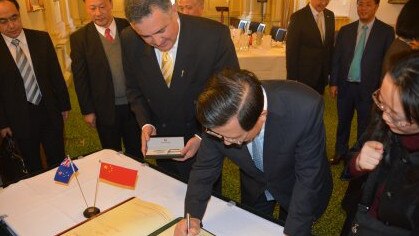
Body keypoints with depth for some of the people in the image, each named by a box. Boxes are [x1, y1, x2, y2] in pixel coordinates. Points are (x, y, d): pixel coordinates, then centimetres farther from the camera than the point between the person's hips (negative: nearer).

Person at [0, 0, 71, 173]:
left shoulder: (41, 38, -2)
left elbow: (56, 74, 4)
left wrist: (64, 105, 6)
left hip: (50, 112, 2)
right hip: (20, 119, -1)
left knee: (58, 161, 14)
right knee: (33, 167, 16)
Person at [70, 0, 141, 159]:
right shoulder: (79, 38, -5)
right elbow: (80, 78, -2)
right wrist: (87, 110, -3)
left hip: (134, 105, 1)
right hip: (105, 109, -1)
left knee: (137, 153, 16)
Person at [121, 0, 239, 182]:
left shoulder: (214, 35, -25)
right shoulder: (130, 40, -14)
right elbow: (134, 88, 2)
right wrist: (145, 124, -12)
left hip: (206, 142, -2)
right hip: (161, 141, 3)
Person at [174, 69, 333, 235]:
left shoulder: (306, 108, -40)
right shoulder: (219, 119, -31)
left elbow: (308, 178, -28)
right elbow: (205, 168, -15)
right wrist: (193, 216, -27)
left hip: (298, 187, -2)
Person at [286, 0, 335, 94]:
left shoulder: (330, 15, 8)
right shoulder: (298, 17, -11)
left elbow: (331, 44, 14)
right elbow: (291, 49, -11)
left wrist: (331, 69, 11)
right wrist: (292, 77, -12)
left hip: (323, 74, 5)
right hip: (305, 75, -5)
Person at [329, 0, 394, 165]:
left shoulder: (386, 31, -5)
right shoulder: (345, 30, 3)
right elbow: (336, 58, 5)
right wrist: (333, 83, 1)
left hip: (368, 88, -2)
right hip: (345, 86, 3)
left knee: (364, 126, 10)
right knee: (343, 122, 16)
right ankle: (340, 152, 34)